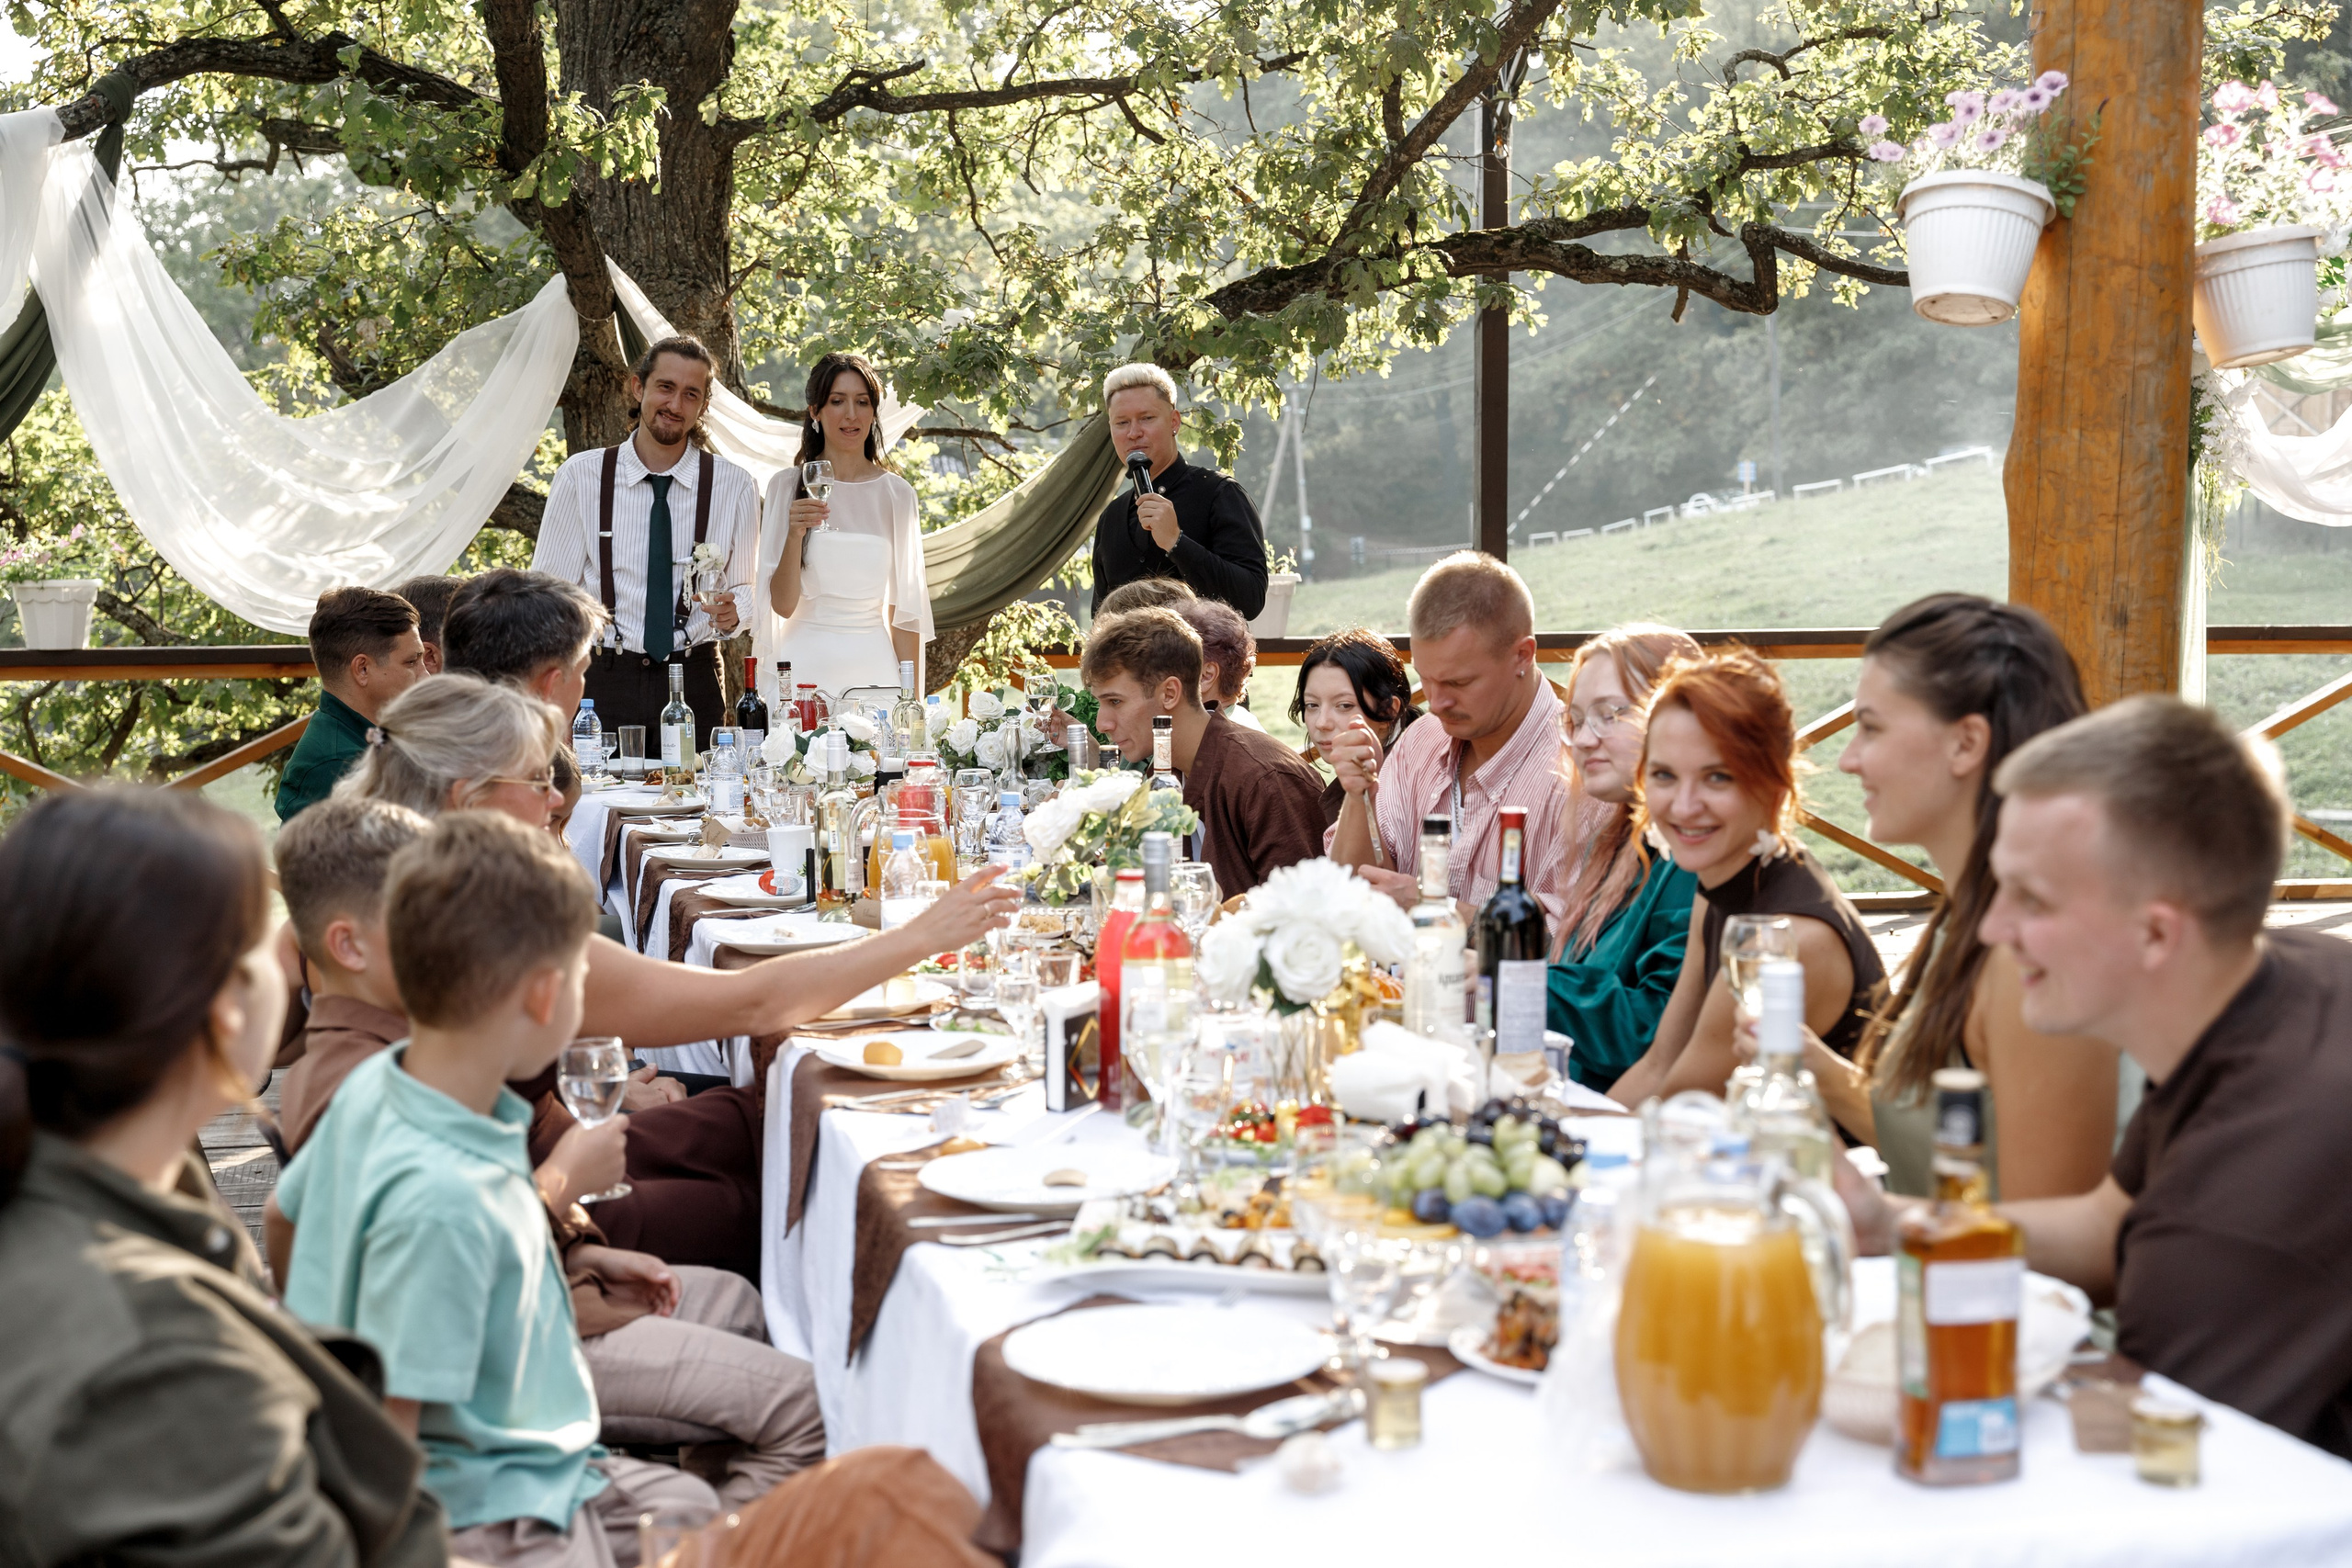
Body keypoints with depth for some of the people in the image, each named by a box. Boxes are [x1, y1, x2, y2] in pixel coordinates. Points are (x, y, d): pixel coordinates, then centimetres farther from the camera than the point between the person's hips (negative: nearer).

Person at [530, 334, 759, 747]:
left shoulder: (735, 487, 4)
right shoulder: (581, 476, 2)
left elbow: (747, 587, 14)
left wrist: (732, 612, -10)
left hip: (695, 684, 1)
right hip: (603, 681, -1)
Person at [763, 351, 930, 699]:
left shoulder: (897, 494, 5)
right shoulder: (787, 486, 1)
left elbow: (904, 609, 7)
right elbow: (783, 604, -3)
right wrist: (795, 535, -18)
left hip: (873, 667, 1)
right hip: (805, 666, -1)